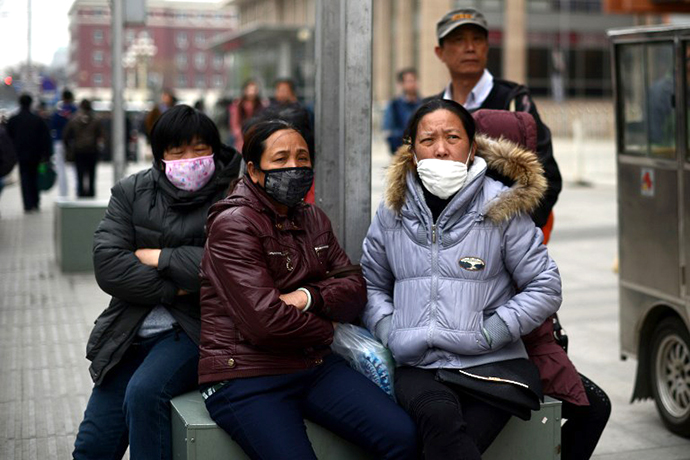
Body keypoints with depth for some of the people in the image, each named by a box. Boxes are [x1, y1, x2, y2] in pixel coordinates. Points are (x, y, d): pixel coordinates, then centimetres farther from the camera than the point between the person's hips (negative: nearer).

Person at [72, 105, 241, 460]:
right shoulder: (130, 192, 7)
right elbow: (107, 264, -5)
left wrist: (156, 257, -11)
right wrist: (174, 289, -13)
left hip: (195, 328, -4)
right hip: (129, 333, 5)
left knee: (144, 391, -32)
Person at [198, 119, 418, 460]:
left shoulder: (313, 219, 16)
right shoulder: (233, 225, -10)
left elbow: (354, 289, 9)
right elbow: (264, 321, -19)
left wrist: (308, 297, -12)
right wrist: (324, 328, -1)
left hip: (314, 365, 6)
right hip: (244, 376, -6)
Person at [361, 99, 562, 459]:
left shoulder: (501, 207, 4)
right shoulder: (393, 212, 13)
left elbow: (545, 288, 4)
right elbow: (372, 284, 21)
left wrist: (489, 333, -7)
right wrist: (389, 332, 1)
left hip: (491, 363, -2)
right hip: (416, 365, 2)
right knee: (439, 416, -34)